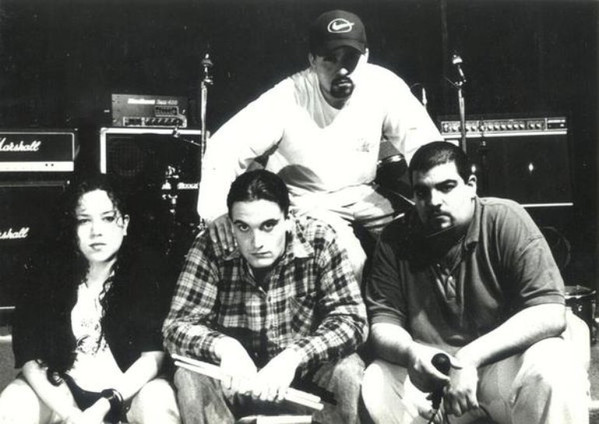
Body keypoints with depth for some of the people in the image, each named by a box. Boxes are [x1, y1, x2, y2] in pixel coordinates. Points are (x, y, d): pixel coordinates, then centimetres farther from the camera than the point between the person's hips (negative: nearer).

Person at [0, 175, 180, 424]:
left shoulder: (146, 271, -8)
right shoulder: (50, 271, -4)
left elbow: (153, 355, -12)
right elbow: (30, 356, -8)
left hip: (129, 388, -1)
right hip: (64, 388, 1)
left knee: (159, 402, -31)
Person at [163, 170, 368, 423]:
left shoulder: (317, 241, -15)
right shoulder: (212, 246, -15)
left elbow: (352, 319, -20)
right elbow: (176, 327, -17)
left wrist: (293, 356, -37)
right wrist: (222, 346, -39)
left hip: (302, 381, 0)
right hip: (234, 383, 0)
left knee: (349, 371, -28)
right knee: (189, 377, -29)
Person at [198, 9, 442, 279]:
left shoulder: (384, 86, -14)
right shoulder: (286, 100, -23)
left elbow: (426, 146, -11)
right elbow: (226, 148, -26)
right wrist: (216, 208, -43)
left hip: (362, 194, 4)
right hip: (305, 199, -4)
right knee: (352, 270, -24)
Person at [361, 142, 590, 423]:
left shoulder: (506, 221, -11)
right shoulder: (396, 240, -1)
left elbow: (550, 313, -19)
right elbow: (382, 324, -3)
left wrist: (470, 358, -28)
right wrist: (410, 353, -27)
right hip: (433, 372, 3)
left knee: (554, 367, -33)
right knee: (375, 387, -22)